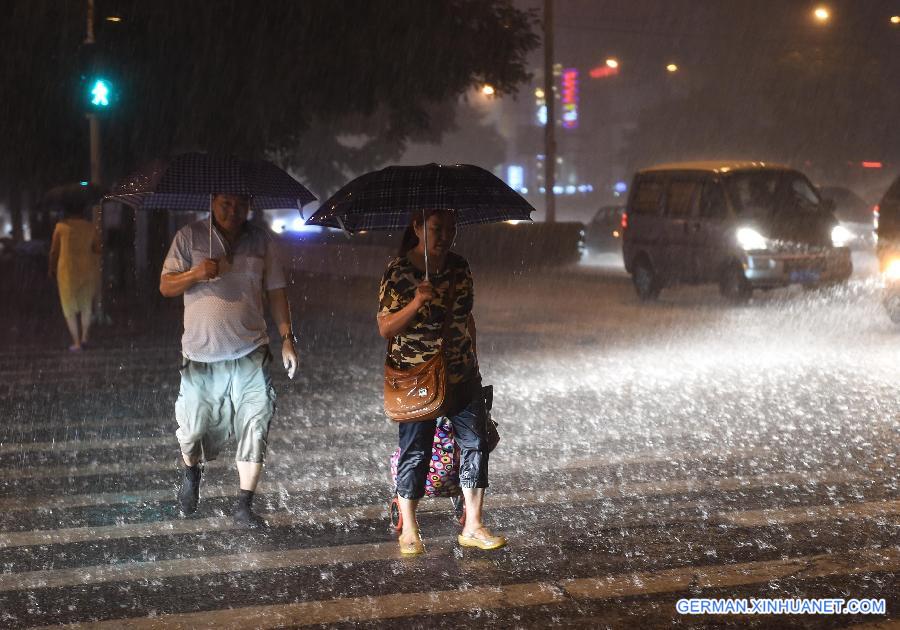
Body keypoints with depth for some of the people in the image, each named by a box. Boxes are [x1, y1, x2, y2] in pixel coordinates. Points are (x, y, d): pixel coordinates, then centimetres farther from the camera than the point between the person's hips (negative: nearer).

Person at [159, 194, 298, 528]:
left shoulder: (261, 241, 8)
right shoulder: (190, 237, 2)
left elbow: (276, 291, 12)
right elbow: (165, 286, 1)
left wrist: (287, 338, 4)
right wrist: (196, 274, -19)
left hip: (250, 353, 1)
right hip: (201, 353, -1)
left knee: (255, 429, -9)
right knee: (193, 428, 6)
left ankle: (244, 507, -2)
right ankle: (191, 473, 40)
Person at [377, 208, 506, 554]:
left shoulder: (460, 267, 6)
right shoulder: (398, 272, -10)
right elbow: (385, 328, -13)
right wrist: (417, 302, -26)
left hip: (462, 374, 5)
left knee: (475, 444, 3)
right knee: (415, 451, 1)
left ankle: (472, 527, 11)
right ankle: (409, 531, 13)